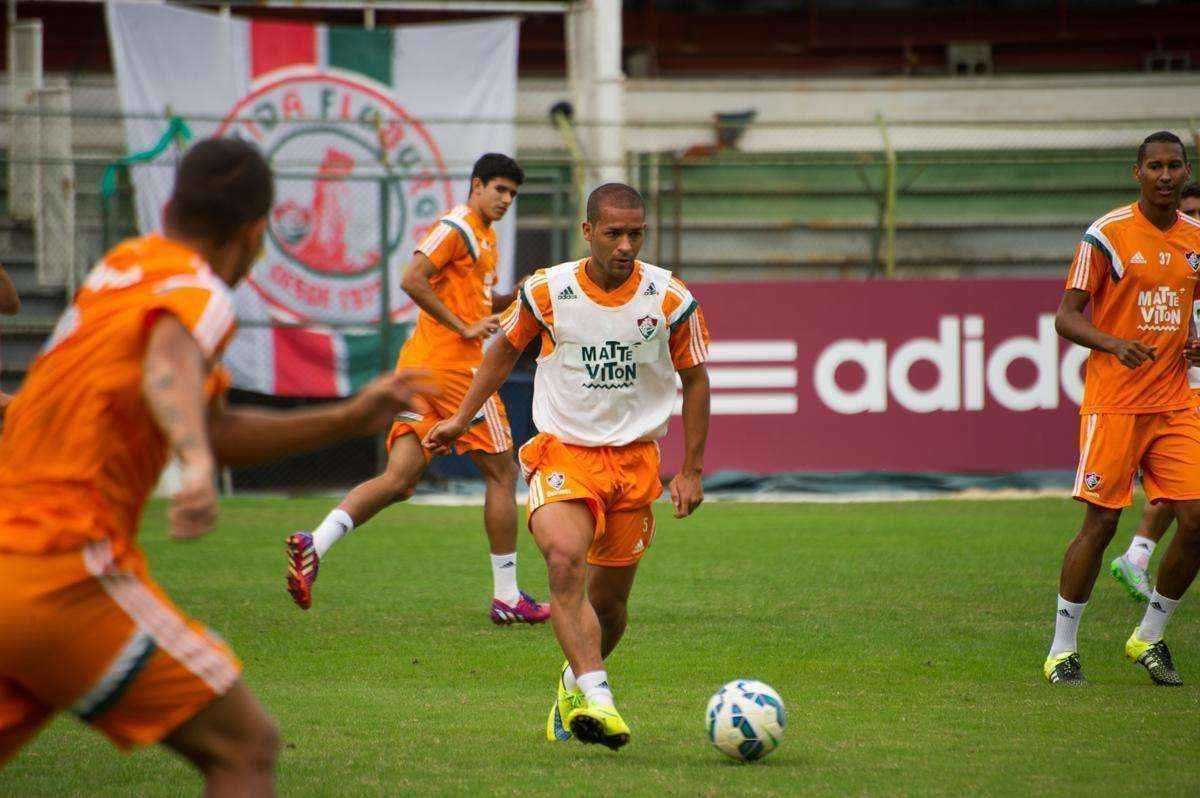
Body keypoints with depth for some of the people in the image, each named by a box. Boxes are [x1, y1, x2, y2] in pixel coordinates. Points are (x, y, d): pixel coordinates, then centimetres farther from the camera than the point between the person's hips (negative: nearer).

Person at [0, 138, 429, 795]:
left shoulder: (121, 268, 19)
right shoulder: (198, 291, -6)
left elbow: (214, 430, 26)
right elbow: (170, 370, -32)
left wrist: (351, 418, 25)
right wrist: (197, 464, -50)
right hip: (64, 576, -8)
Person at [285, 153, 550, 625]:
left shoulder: (485, 235, 22)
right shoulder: (457, 227, -8)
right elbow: (413, 282, -20)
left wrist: (515, 296, 15)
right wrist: (464, 328, -18)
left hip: (420, 370, 9)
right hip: (454, 367, -9)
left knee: (398, 480, 0)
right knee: (502, 472, 2)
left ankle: (314, 545, -18)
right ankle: (506, 597, 7)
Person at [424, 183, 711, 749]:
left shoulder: (670, 299, -5)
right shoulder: (547, 291, -6)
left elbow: (695, 379, 8)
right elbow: (505, 351, 13)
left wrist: (692, 469, 7)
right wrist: (461, 419, 11)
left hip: (635, 459, 2)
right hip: (563, 452, -1)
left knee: (608, 599, 6)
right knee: (564, 559, -29)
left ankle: (575, 683, 37)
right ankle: (596, 696, -37)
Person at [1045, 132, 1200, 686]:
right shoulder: (1107, 235, -6)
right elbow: (1066, 317, -6)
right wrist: (1114, 344, -24)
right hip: (1114, 401, -5)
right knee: (1100, 522, -6)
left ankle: (1149, 638, 15)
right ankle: (1062, 650, 5)